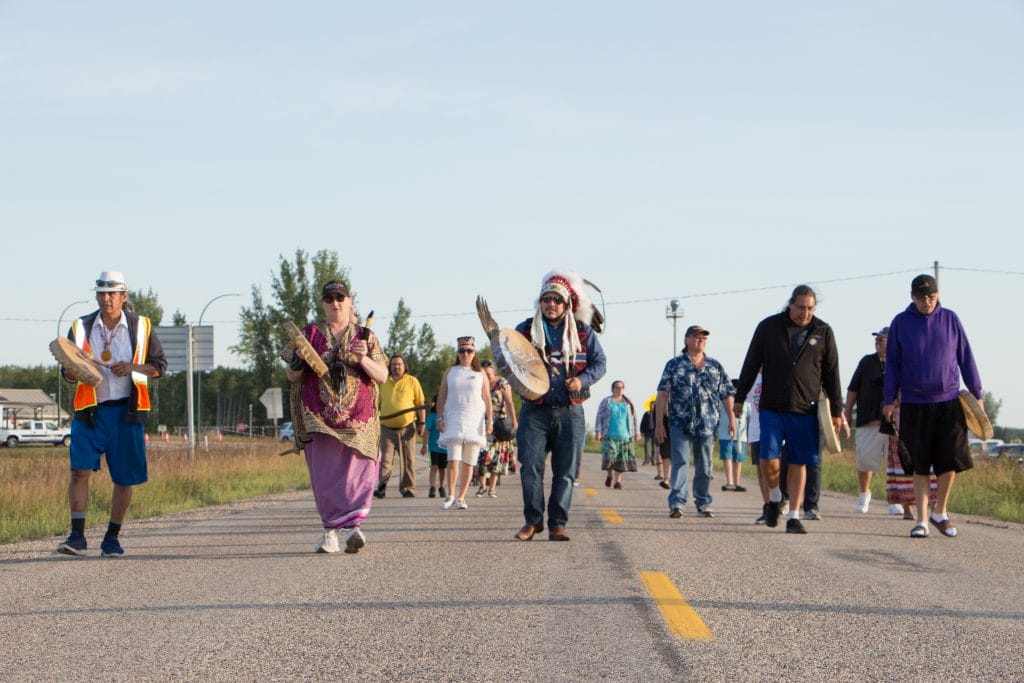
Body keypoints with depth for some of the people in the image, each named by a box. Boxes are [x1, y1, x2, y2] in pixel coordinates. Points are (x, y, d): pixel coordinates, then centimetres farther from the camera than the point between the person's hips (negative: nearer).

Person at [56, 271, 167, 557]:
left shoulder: (141, 327, 5)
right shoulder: (81, 327, 7)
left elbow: (159, 365, 9)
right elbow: (67, 372, 12)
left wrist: (132, 367, -9)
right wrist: (74, 372, -12)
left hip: (126, 411, 0)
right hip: (90, 409, 0)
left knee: (124, 478, 4)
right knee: (79, 469, -14)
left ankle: (112, 538, 18)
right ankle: (77, 535, -12)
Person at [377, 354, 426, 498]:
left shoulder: (412, 382, 5)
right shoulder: (383, 383, 12)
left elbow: (420, 404, 5)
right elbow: (377, 404, 19)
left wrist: (422, 423, -2)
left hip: (407, 428, -1)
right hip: (387, 428, 2)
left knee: (408, 460, 2)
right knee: (385, 459, -8)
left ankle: (408, 489, 7)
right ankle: (382, 487, -12)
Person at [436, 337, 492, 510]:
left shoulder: (480, 374, 9)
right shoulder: (449, 372, 11)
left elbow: (487, 399, 8)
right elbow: (441, 397, 10)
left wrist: (489, 420, -1)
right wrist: (439, 418, 0)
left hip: (475, 420, 1)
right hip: (454, 418, -1)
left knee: (468, 462, 1)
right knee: (453, 459, -14)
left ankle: (461, 497, 8)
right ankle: (451, 495, -6)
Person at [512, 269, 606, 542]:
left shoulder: (582, 331, 7)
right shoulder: (525, 330, 7)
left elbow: (599, 362, 8)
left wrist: (582, 380, -10)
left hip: (569, 413, 0)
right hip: (535, 411, 0)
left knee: (565, 471, 1)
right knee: (530, 466, -8)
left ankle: (557, 524, 8)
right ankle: (533, 520, 5)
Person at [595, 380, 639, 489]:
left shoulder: (628, 402, 11)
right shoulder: (606, 402, 6)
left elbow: (633, 418, 14)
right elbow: (599, 417, 3)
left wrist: (636, 433, 10)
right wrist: (598, 431, -6)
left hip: (624, 435, 2)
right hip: (609, 435, -2)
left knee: (621, 459, -4)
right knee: (609, 456, -14)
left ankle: (618, 481, 1)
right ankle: (609, 474, 12)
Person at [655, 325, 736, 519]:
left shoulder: (716, 367, 13)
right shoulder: (674, 364, 4)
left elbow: (727, 395, 13)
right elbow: (663, 394, 0)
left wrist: (732, 419, 5)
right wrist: (659, 422, -7)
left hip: (707, 423, 3)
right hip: (680, 423, -3)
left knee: (704, 466, 8)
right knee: (680, 462, -12)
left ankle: (703, 503, 19)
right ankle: (677, 503, -16)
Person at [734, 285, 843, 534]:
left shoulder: (823, 332, 5)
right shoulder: (769, 327, 3)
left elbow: (832, 374, 8)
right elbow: (751, 364, 9)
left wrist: (836, 411, 7)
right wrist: (740, 398, 9)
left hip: (805, 410, 1)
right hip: (771, 408, 0)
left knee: (799, 464, 1)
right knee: (768, 459, -11)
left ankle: (794, 516, 9)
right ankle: (775, 497, 18)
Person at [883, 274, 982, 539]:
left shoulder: (950, 319, 4)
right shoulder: (901, 323, 2)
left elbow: (965, 358, 8)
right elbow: (892, 364, 5)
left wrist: (976, 394, 7)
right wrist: (889, 400, 2)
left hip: (948, 402, 1)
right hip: (914, 405, -1)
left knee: (951, 460, -3)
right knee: (919, 465, 2)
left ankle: (940, 512, 17)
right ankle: (922, 520, 7)